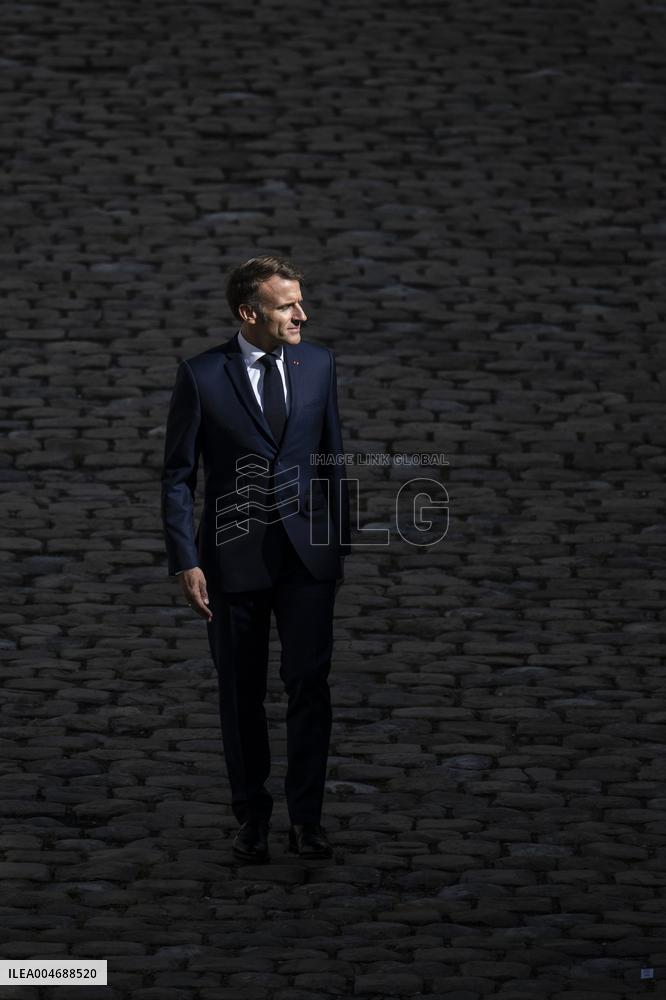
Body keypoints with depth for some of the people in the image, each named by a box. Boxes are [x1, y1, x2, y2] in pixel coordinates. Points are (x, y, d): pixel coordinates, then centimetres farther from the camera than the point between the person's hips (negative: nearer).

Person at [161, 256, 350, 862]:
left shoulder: (318, 365, 3)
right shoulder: (201, 376, -7)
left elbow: (332, 459, 11)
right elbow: (178, 476, -3)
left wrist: (341, 544, 11)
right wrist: (186, 563, -9)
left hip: (307, 553, 1)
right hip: (234, 557, -1)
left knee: (309, 682, -7)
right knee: (242, 693, 7)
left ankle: (306, 817, 2)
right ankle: (252, 817, 20)